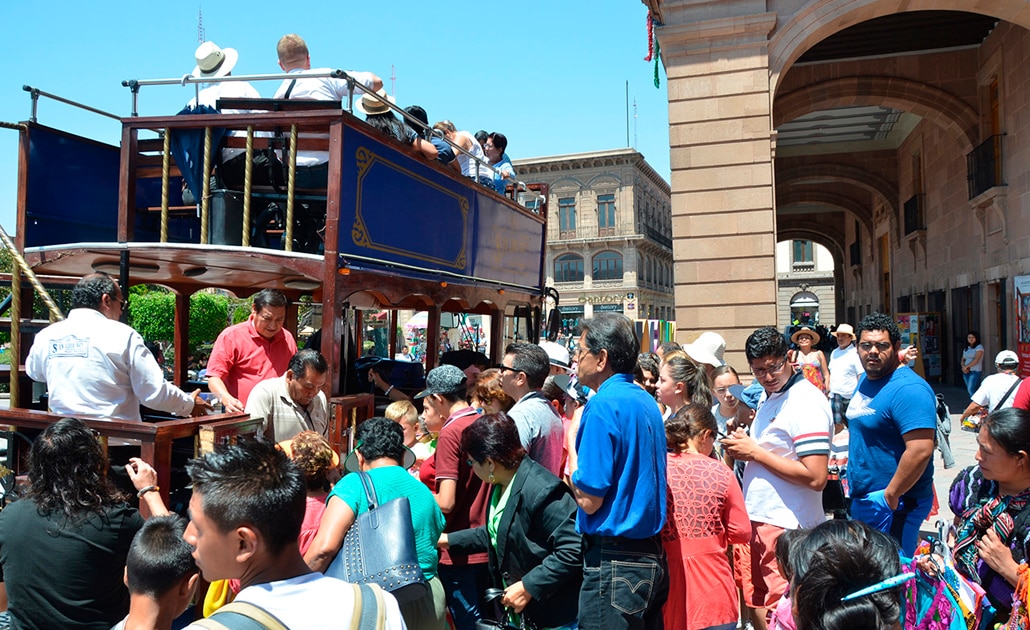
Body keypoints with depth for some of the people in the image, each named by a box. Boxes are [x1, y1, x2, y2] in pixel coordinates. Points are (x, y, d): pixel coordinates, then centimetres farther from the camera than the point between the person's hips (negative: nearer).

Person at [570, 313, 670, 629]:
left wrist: (571, 440, -6)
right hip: (652, 555, 9)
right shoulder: (647, 402, 8)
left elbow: (589, 500, -18)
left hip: (615, 561, -9)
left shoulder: (604, 405, -18)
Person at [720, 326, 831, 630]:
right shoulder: (770, 396, 11)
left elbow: (815, 477, -24)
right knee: (757, 604, 19)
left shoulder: (806, 403, -17)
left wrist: (755, 452, -18)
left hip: (786, 528, -9)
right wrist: (743, 443, 1)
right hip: (758, 519, 9)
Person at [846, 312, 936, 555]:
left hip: (893, 506, -9)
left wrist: (890, 495, -22)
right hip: (861, 500, 9)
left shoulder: (909, 389, -21)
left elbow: (921, 451, -30)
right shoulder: (865, 380, 9)